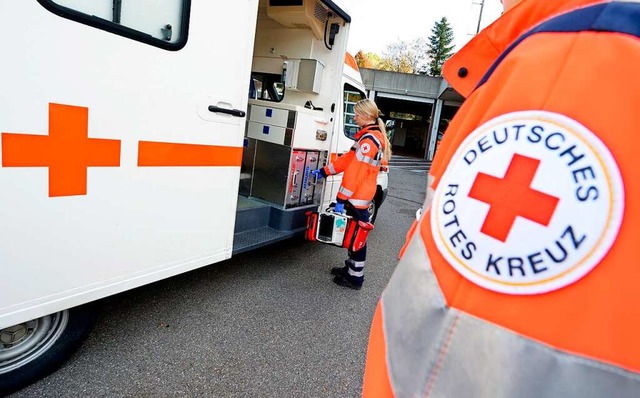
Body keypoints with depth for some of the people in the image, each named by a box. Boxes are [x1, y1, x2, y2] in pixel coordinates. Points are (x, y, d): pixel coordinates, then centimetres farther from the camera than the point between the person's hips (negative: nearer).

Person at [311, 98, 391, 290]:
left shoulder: (369, 140, -18)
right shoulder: (372, 137, 15)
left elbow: (355, 171, -24)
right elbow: (348, 159, 18)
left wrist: (341, 197, -23)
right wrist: (324, 171, 16)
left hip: (358, 197, -10)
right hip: (360, 196, 10)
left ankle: (355, 277, 13)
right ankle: (351, 267, 32)